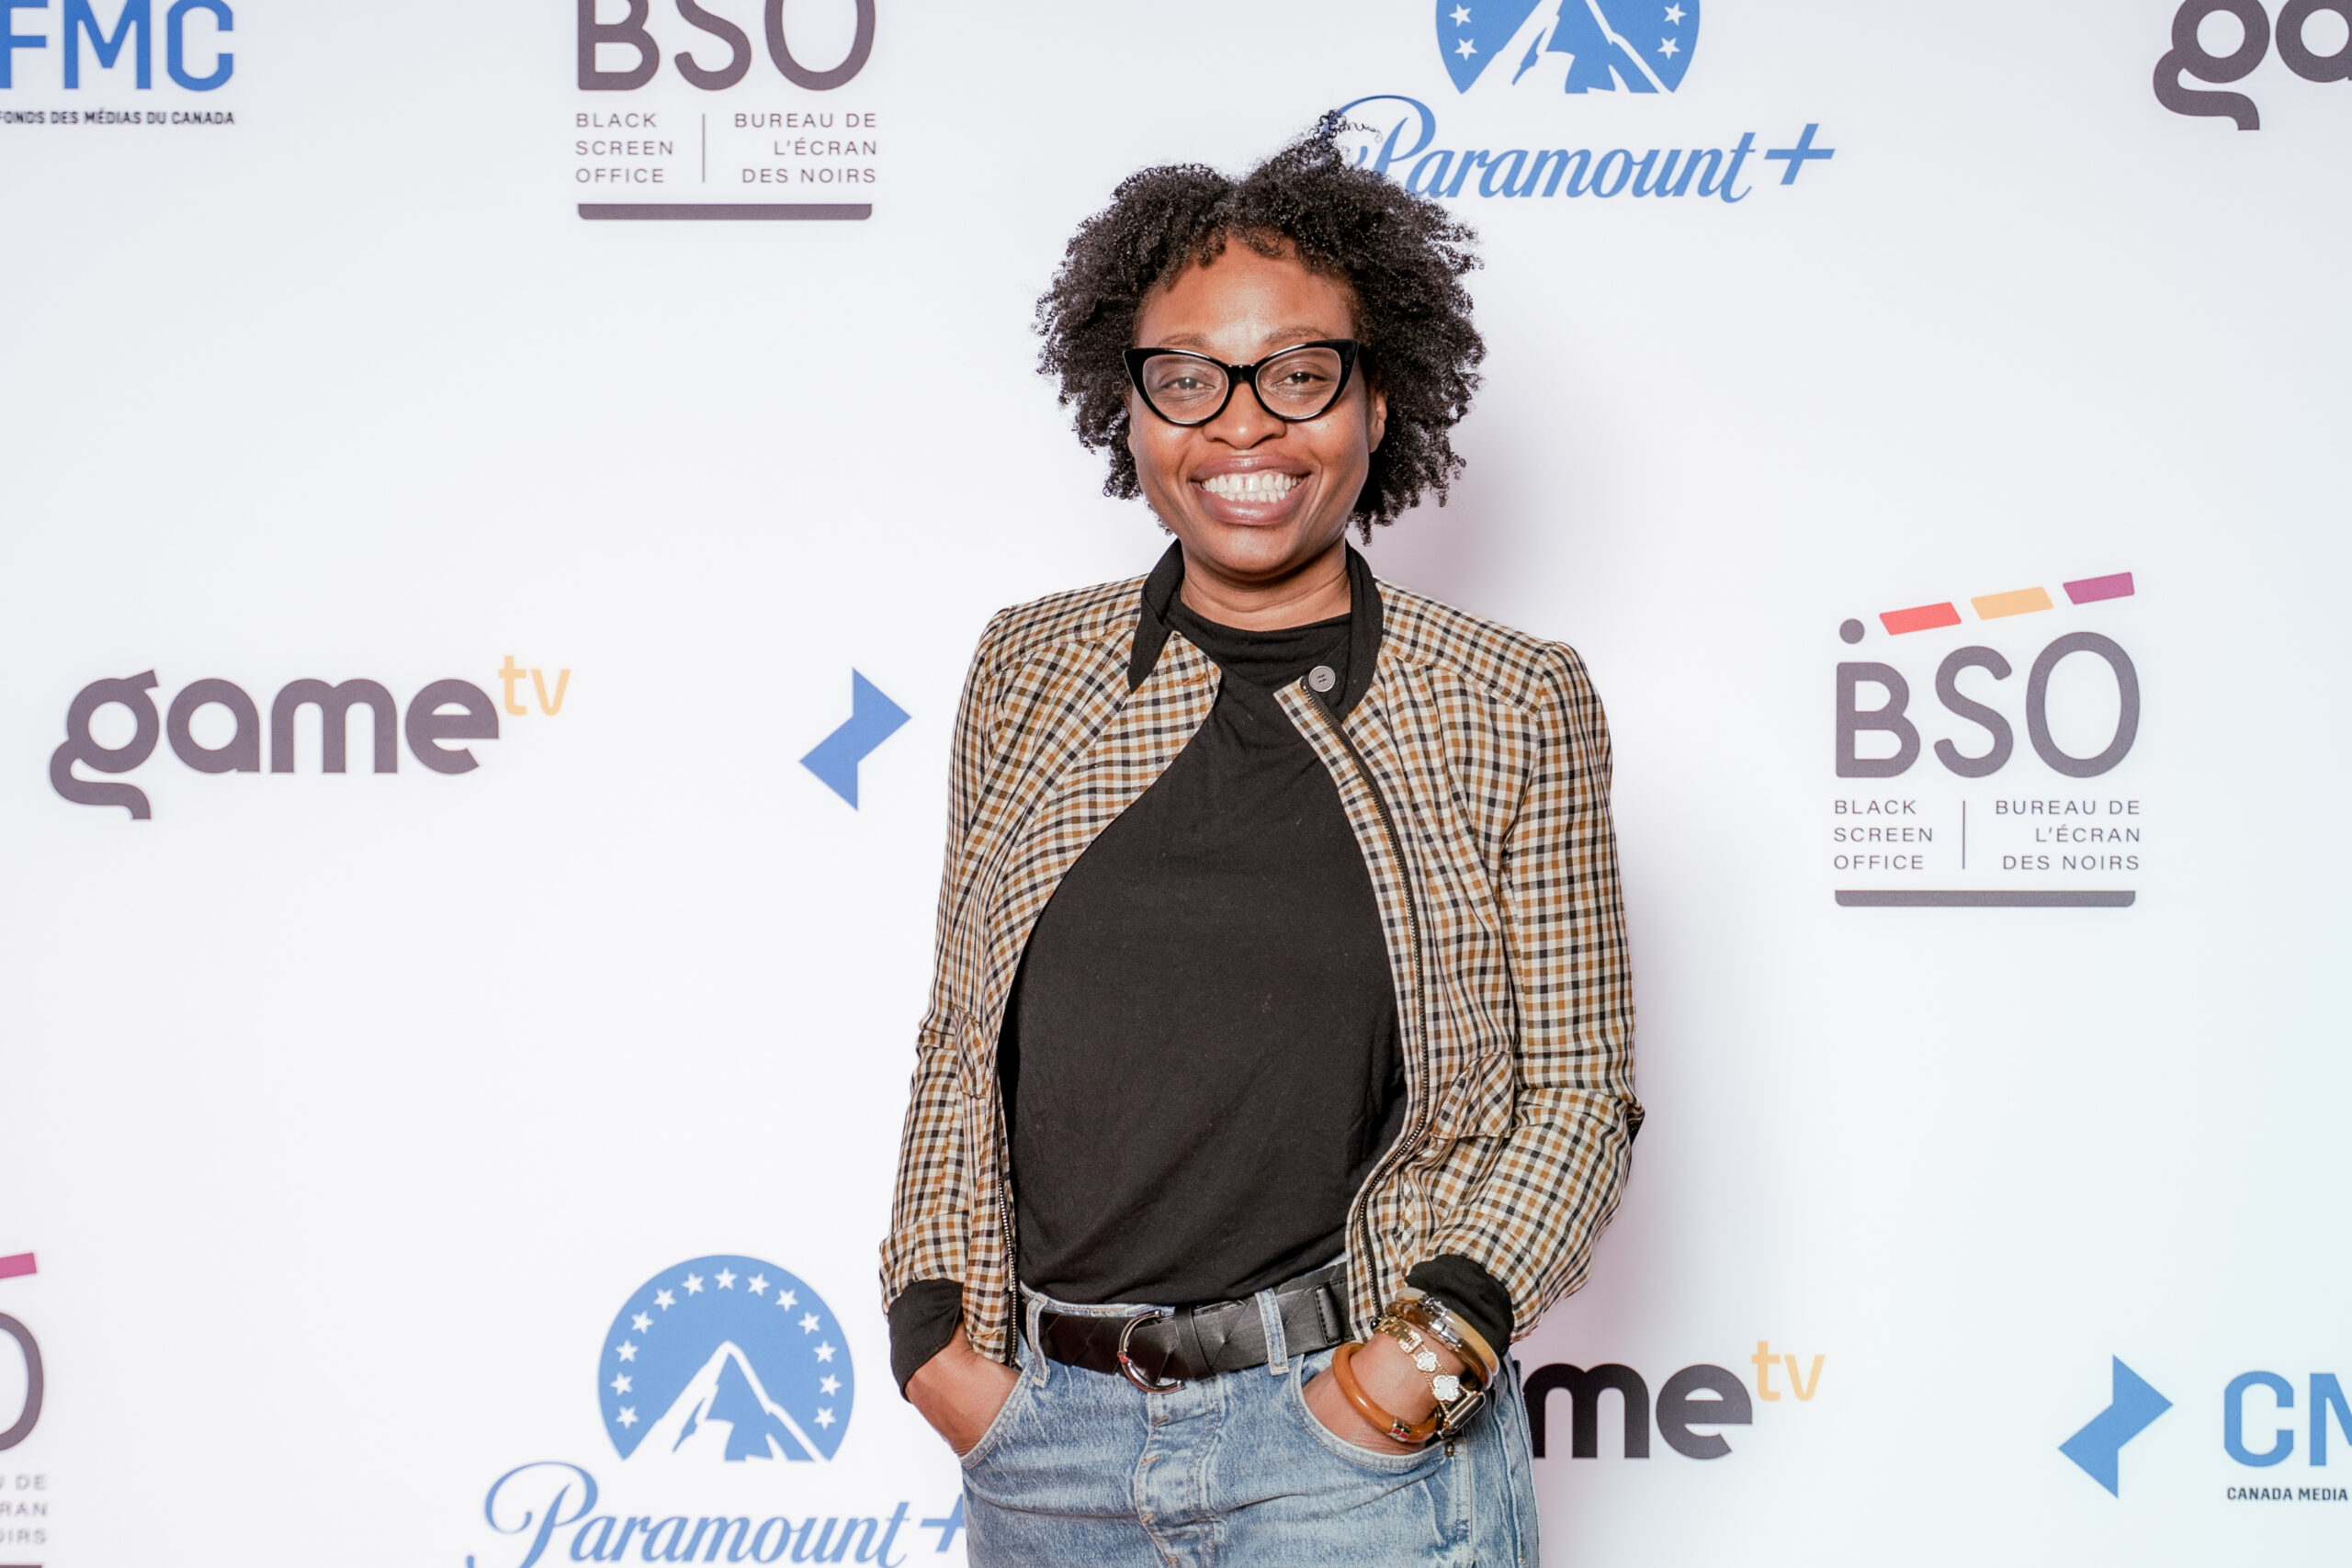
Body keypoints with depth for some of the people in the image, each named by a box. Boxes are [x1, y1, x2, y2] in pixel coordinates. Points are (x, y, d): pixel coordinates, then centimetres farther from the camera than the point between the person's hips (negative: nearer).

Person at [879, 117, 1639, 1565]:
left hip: (1363, 1440, -3)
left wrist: (1443, 1338, -13)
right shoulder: (1028, 672, 4)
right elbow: (963, 1041, 11)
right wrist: (936, 1321, 1)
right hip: (1042, 1432, 3)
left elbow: (1579, 1091, 0)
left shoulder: (1514, 709, -3)